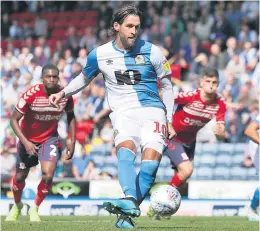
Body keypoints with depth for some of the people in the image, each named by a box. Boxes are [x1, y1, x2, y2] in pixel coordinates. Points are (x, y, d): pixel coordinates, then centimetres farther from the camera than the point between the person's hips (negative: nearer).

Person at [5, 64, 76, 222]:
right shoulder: (31, 95, -26)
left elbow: (71, 116, 4)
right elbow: (14, 120, -20)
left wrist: (73, 142, 0)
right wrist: (25, 142, -29)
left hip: (50, 139, 1)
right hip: (28, 140, -1)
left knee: (48, 176, -20)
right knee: (20, 177, 12)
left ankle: (35, 209, 5)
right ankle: (17, 206, 44)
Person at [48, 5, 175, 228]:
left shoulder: (152, 52, 0)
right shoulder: (100, 54, 4)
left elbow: (167, 86, 10)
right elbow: (84, 77, 26)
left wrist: (169, 120, 7)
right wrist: (63, 93, 18)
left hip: (152, 110, 0)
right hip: (123, 113, 0)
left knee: (150, 165, -22)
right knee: (125, 151, -31)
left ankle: (127, 215, -18)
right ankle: (130, 200, -52)